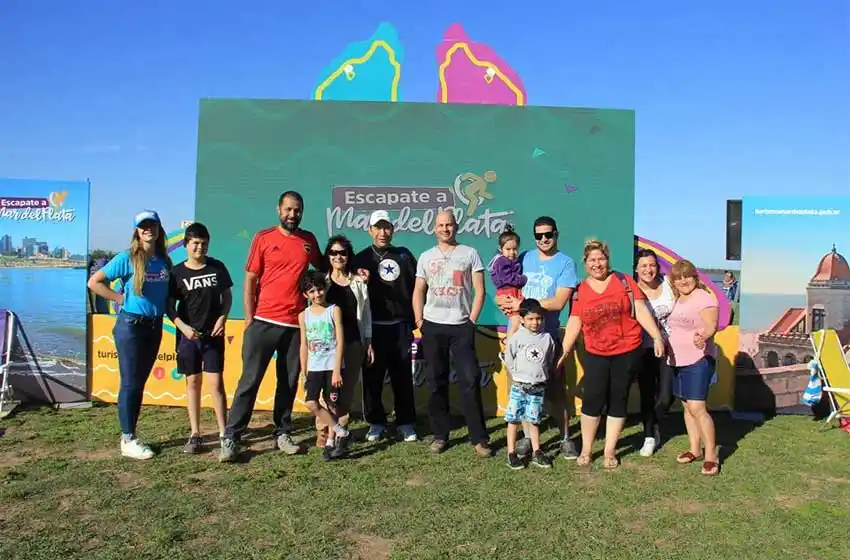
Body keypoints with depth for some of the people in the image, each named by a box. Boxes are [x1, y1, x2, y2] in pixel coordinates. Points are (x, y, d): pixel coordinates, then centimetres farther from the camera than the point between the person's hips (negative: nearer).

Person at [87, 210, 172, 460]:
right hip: (130, 325, -5)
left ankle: (130, 435, 24)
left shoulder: (165, 261, 6)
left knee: (140, 382, 13)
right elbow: (94, 282, -8)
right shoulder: (127, 258, -8)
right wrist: (121, 299, -9)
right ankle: (127, 440, 8)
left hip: (155, 326, 5)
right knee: (130, 383, -1)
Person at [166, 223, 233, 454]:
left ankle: (224, 433, 6)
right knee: (193, 382, 7)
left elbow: (227, 296, 9)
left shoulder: (217, 267, 2)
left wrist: (222, 318, -6)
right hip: (188, 335, 0)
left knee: (216, 382, -2)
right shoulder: (177, 272, -1)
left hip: (213, 334, 0)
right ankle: (195, 434, 16)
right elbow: (170, 306, 1)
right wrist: (183, 326, -14)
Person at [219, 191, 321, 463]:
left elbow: (322, 267, 26)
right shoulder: (263, 238, -1)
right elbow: (250, 280, 0)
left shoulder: (308, 240, 8)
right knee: (250, 380, -1)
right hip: (264, 322, -3)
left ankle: (283, 433, 21)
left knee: (289, 382, 10)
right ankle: (231, 437, 5)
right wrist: (249, 318, -5)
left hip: (296, 324, 3)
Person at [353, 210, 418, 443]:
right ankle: (376, 422, 18)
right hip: (373, 328, -1)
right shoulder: (362, 258, 6)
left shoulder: (404, 255, 10)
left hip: (401, 327, 1)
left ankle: (405, 423, 17)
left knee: (403, 378, 6)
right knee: (372, 378, 4)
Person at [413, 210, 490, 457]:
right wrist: (419, 322, 3)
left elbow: (479, 291, 0)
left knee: (470, 381, -6)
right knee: (437, 382, 7)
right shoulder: (426, 257, 10)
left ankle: (479, 438, 2)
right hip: (432, 326, 3)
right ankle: (440, 434, 18)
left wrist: (471, 321, -6)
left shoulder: (470, 254, 2)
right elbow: (418, 292, 12)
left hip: (461, 326, -2)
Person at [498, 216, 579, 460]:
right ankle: (528, 436, 22)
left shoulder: (565, 263, -6)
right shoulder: (524, 258, 8)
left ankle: (565, 438, 16)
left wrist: (521, 304, -16)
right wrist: (504, 299, -9)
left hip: (547, 336, -3)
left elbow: (558, 302, -15)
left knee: (555, 389, 3)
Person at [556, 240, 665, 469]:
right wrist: (565, 350, -3)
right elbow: (574, 323, 2)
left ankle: (610, 452, 21)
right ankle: (586, 450, 17)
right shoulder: (580, 290, 2)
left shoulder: (624, 281, -2)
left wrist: (657, 337, -9)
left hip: (627, 352, 0)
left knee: (618, 401, 8)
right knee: (592, 400, -1)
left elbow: (641, 310, -4)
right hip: (595, 354, 1)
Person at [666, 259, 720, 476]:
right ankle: (694, 449, 24)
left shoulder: (703, 297, -12)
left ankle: (711, 455, -2)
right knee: (687, 406, 13)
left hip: (698, 360, -8)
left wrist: (703, 335, -43)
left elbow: (711, 326, -24)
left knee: (697, 408, -12)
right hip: (677, 360, 8)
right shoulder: (677, 300, 12)